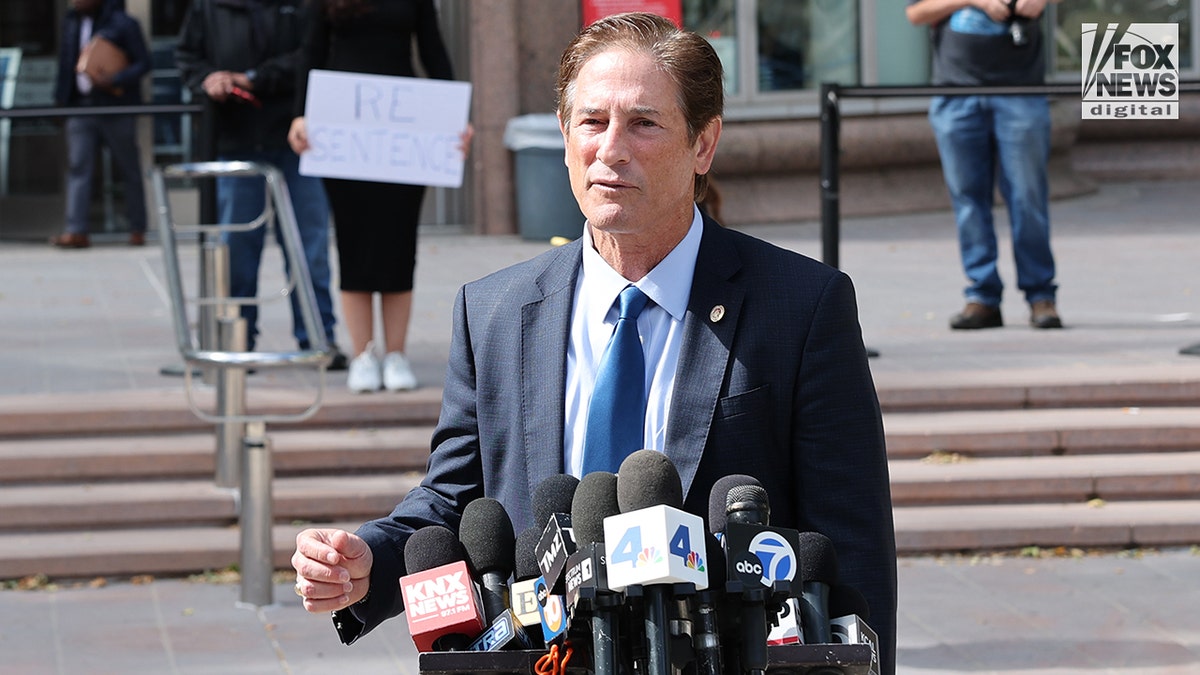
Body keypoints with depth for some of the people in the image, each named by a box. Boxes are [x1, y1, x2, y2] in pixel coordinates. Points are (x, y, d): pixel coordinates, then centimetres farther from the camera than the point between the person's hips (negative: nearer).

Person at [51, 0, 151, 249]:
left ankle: (137, 229, 14)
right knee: (78, 168, -6)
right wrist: (61, 96, 8)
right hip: (80, 107, 5)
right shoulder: (72, 23, 10)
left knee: (129, 170, 6)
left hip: (116, 108, -5)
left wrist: (114, 81, -22)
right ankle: (77, 231, -10)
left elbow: (143, 63, -9)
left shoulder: (123, 24, -8)